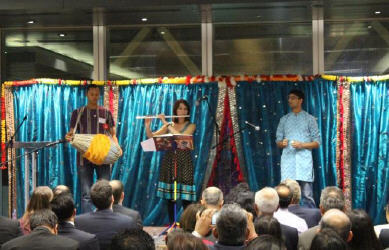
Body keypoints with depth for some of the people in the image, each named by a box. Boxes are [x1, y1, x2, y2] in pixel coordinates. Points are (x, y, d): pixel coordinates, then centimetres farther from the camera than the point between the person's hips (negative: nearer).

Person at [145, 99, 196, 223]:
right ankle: (171, 223, 11)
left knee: (186, 196, -8)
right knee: (169, 196, 3)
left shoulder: (191, 126, 3)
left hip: (184, 161, -3)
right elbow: (151, 137, 6)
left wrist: (166, 123, -14)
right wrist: (147, 126, -12)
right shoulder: (169, 125, 11)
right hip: (169, 160, 3)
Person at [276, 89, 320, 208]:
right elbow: (278, 141, 17)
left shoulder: (309, 119, 9)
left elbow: (317, 142, 6)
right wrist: (282, 143, -6)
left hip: (304, 161, -2)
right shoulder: (284, 119, 17)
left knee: (307, 195, -6)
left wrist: (302, 145, -11)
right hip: (288, 161, 3)